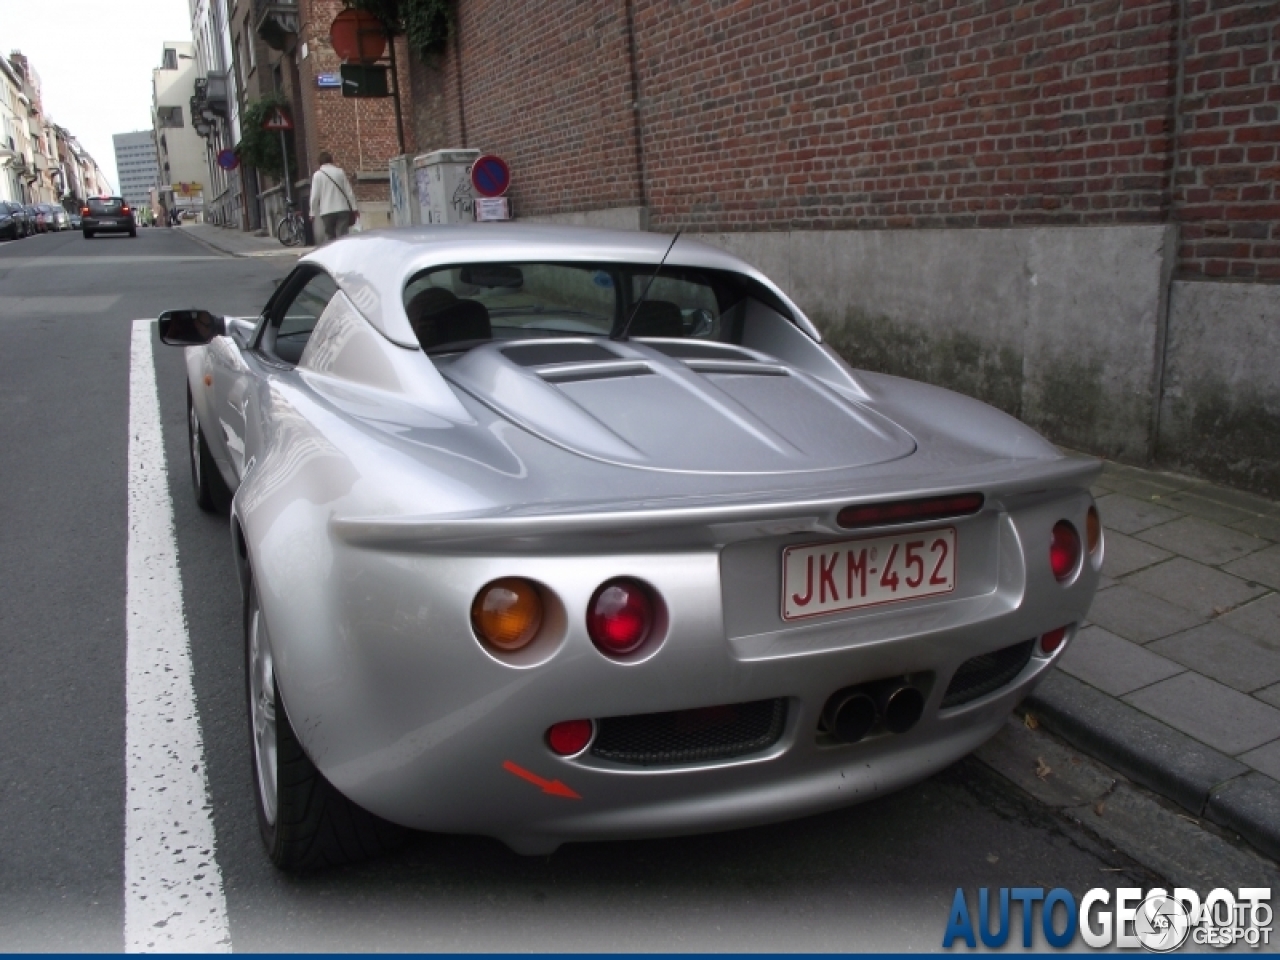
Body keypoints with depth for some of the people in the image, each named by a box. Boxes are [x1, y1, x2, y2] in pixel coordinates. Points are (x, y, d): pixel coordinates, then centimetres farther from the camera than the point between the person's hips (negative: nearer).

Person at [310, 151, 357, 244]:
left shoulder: (317, 175, -1)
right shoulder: (339, 171, 3)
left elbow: (315, 195, -3)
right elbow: (348, 191, 3)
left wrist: (313, 212, 5)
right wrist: (354, 208, 8)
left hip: (327, 211, -1)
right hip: (342, 209, 1)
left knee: (329, 237, 10)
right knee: (343, 236, -3)